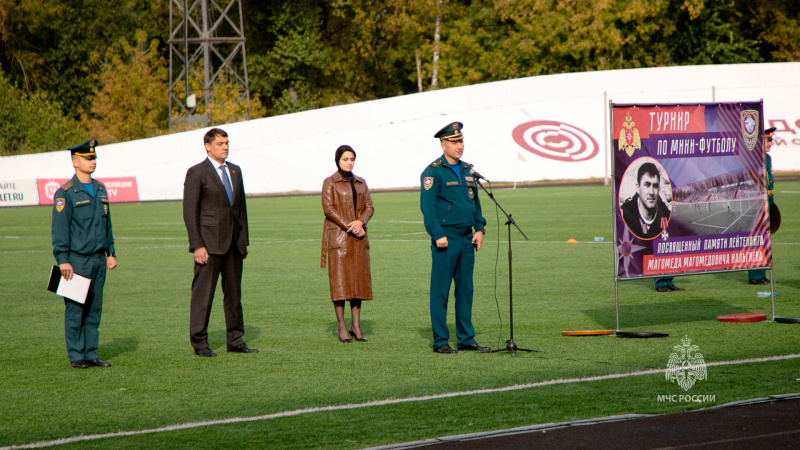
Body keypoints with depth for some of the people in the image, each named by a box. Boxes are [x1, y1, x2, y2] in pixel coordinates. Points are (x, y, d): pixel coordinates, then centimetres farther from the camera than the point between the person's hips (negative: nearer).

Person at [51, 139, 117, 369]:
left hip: (98, 260, 6)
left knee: (94, 309, 8)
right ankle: (76, 356, 3)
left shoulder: (100, 189, 13)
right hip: (77, 261, -6)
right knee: (75, 310, -2)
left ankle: (90, 354, 13)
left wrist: (110, 253, 14)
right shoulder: (66, 193, -8)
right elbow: (59, 229, -10)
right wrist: (63, 260, -15)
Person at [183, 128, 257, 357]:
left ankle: (235, 340, 16)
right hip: (210, 242, -6)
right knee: (203, 293, -4)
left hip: (234, 243, 6)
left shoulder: (235, 171, 13)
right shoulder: (197, 173, -6)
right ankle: (199, 342, 1)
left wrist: (244, 240, 13)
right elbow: (190, 212, -8)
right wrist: (197, 245, -15)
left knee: (234, 291, 10)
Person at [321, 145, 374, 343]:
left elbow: (369, 207, 10)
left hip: (359, 237, 5)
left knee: (359, 279, 1)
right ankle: (341, 327, -4)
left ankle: (356, 326, 4)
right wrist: (349, 227, -14)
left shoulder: (361, 183, 15)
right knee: (339, 280, -6)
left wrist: (360, 222, -10)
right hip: (338, 236, -5)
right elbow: (329, 209, -8)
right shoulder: (330, 183, 1)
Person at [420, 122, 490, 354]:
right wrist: (438, 235, -18)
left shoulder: (467, 170, 14)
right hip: (446, 239, -7)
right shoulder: (433, 172, -8)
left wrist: (479, 229, 8)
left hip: (467, 239, 7)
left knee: (465, 289, 9)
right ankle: (440, 341, 1)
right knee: (440, 289, -2)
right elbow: (427, 206, -12)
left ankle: (466, 338, 14)